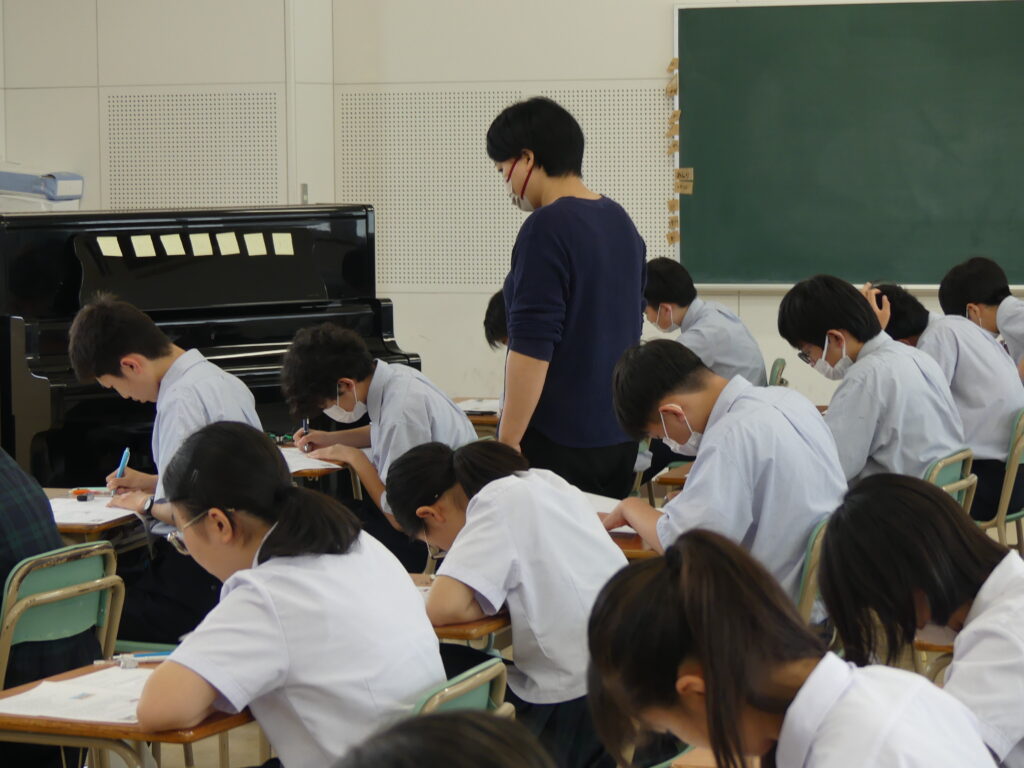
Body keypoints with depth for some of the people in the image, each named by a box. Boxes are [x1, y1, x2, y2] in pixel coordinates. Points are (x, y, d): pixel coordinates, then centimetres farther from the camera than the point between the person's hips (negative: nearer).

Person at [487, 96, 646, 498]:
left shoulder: (547, 229, -15)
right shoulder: (622, 223, 12)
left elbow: (532, 345, -19)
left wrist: (508, 441, -16)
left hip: (558, 444, -9)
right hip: (621, 436, 9)